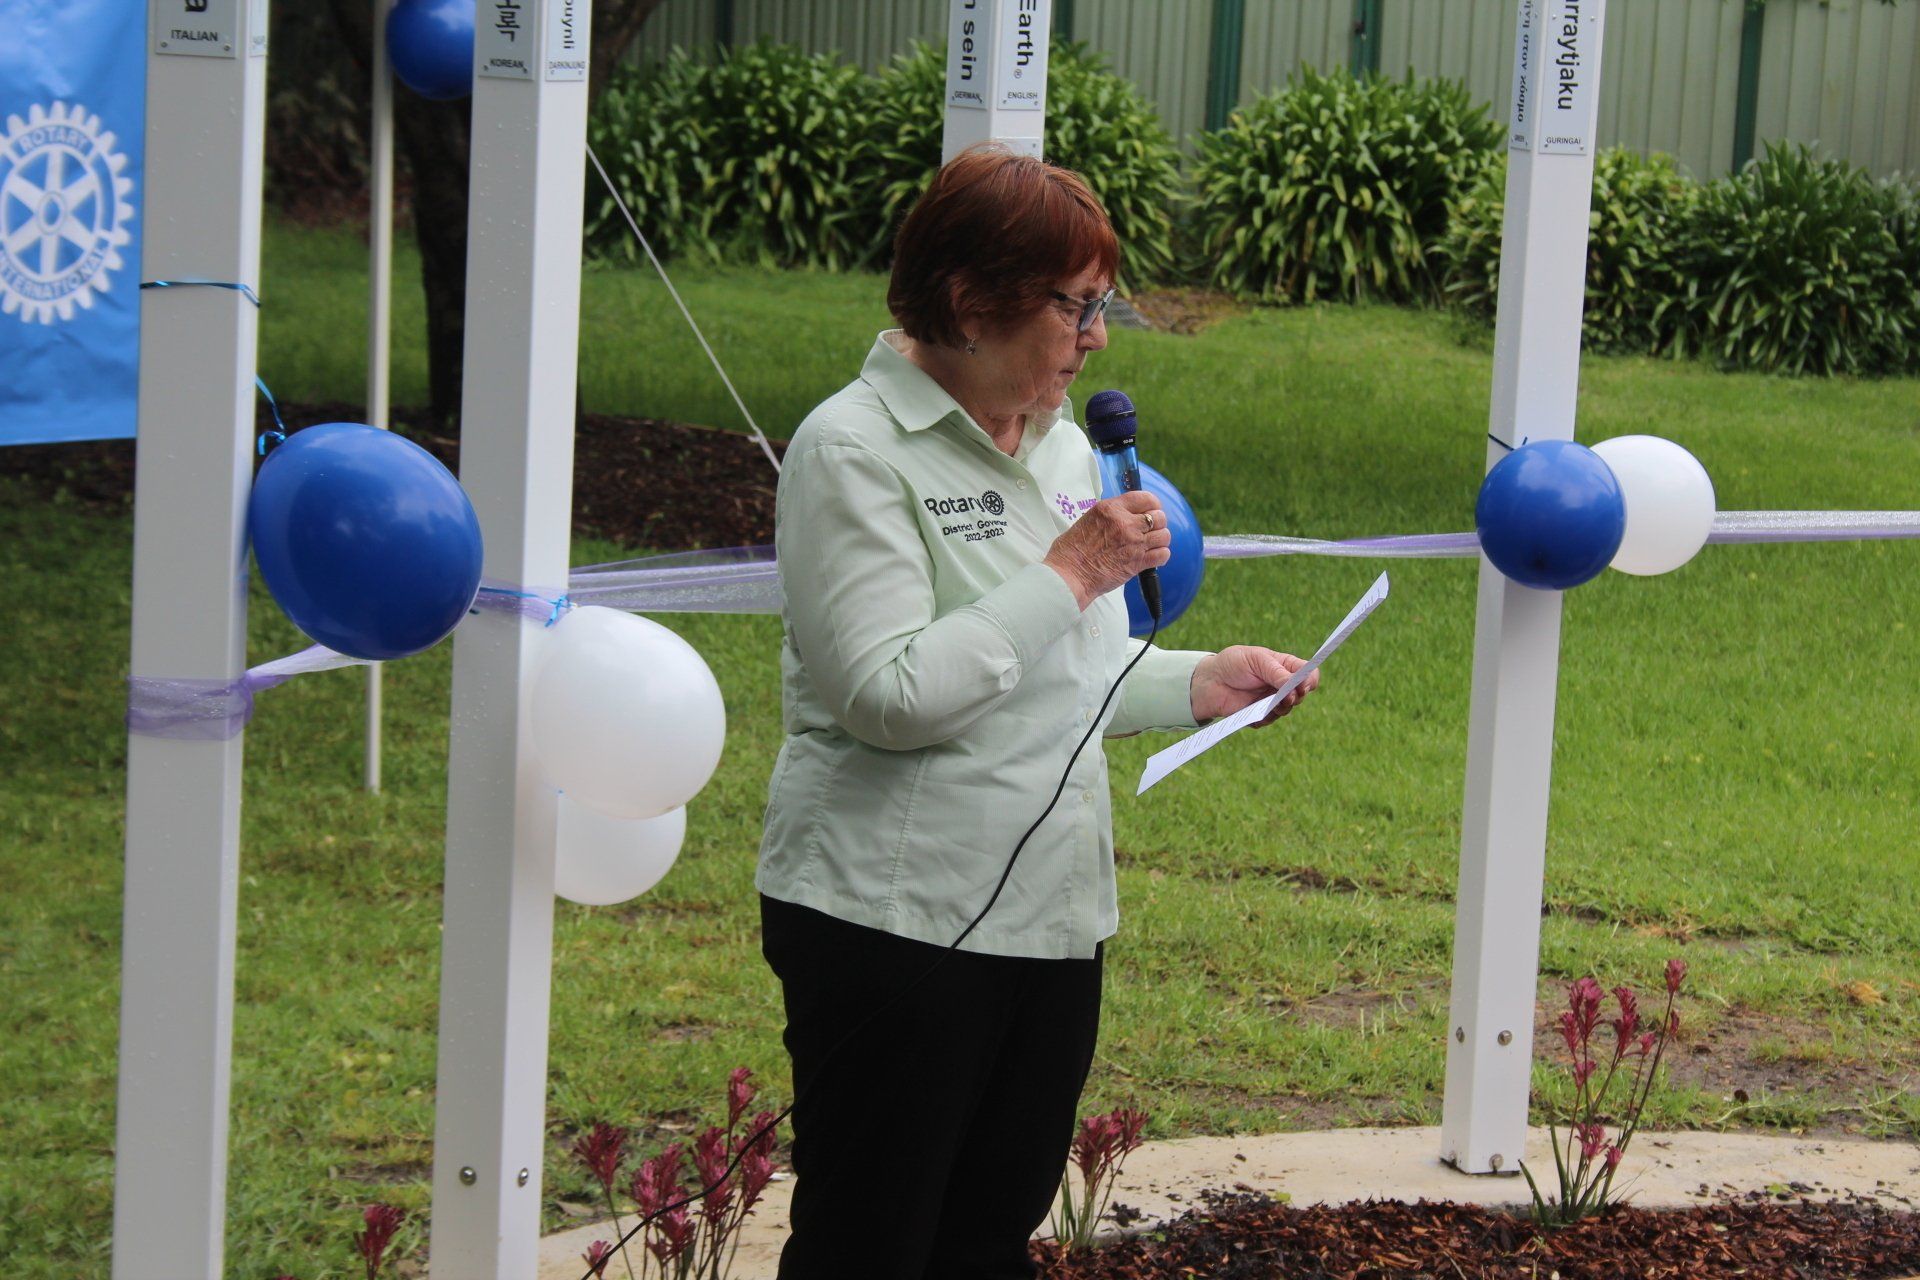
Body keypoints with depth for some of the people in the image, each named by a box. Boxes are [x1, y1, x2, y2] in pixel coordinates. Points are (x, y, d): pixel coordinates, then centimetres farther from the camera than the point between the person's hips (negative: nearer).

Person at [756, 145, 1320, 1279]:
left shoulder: (1061, 443, 14)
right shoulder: (854, 450, -12)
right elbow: (889, 696, -20)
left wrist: (1198, 683, 6)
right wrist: (1071, 576, -17)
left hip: (1053, 914, 8)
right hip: (898, 919, -8)